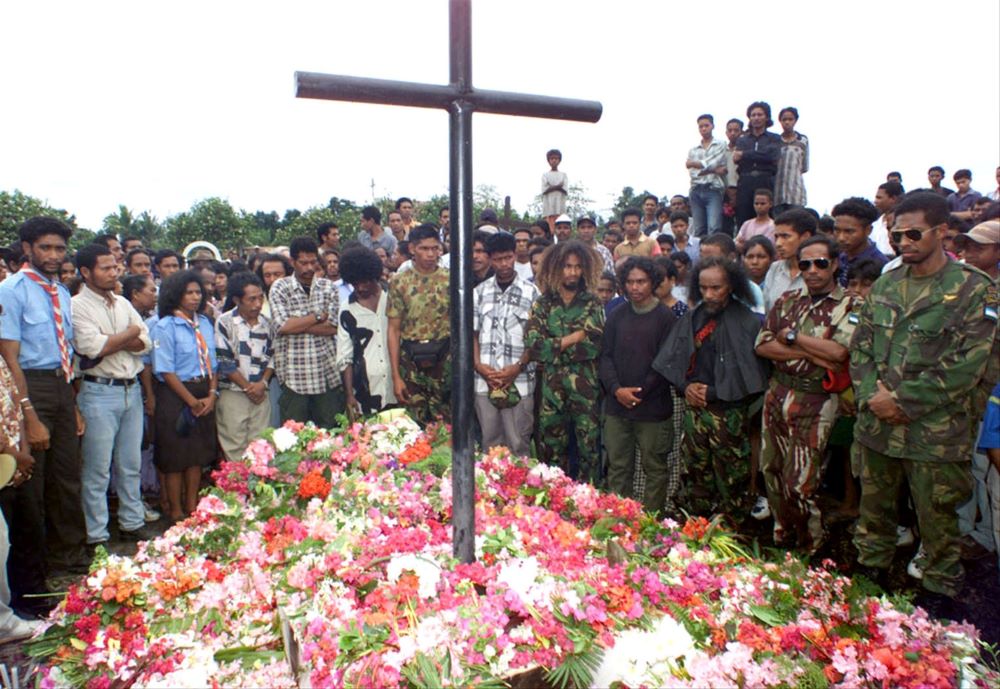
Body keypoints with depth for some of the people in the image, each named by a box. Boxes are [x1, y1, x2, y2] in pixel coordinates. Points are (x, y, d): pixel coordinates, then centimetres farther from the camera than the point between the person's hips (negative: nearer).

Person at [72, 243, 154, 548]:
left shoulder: (123, 303, 12)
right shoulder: (77, 305, -7)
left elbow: (146, 343, 6)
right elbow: (93, 347, -19)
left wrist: (112, 343, -11)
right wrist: (130, 334, -5)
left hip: (132, 389, 6)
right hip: (99, 393, -6)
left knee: (131, 465, 15)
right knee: (97, 470, 2)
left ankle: (132, 523, 28)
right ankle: (96, 536, 13)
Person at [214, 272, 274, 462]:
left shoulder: (266, 324, 7)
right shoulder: (225, 323, -6)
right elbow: (223, 362, -8)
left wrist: (263, 383, -3)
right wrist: (247, 387, -7)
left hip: (260, 395, 4)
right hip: (233, 394, -4)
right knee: (234, 449, 1)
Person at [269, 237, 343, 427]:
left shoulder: (328, 287, 8)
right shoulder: (280, 288, 2)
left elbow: (333, 327, -4)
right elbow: (282, 326, -11)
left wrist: (296, 324, -9)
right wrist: (319, 315, -6)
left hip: (327, 371, 2)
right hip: (293, 374, -2)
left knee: (330, 430, 8)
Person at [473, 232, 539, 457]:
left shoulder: (531, 292, 0)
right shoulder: (480, 291, 9)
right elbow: (472, 333, 11)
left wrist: (518, 367, -12)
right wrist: (478, 364, -4)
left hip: (519, 381, -3)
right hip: (484, 380, 3)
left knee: (518, 444, 2)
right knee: (490, 443, 12)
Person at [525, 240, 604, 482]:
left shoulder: (592, 304, 2)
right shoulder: (543, 304, 4)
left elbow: (595, 346, -12)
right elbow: (533, 344, -9)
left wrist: (554, 347, -12)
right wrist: (573, 338, -10)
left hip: (586, 387, -1)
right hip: (552, 388, 1)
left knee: (589, 448, 5)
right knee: (552, 451, 9)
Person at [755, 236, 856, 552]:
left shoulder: (849, 306, -5)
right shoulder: (786, 301, 10)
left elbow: (839, 351, -21)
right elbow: (762, 346, -1)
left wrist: (791, 337, -10)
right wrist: (812, 353, -12)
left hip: (815, 403, -5)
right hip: (776, 395, 5)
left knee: (800, 483, -1)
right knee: (772, 473, 14)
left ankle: (810, 551, 22)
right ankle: (781, 540, 33)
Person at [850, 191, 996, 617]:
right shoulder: (884, 286, 9)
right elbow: (860, 347, 9)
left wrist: (904, 399, -16)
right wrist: (872, 395, -8)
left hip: (935, 433, -4)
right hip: (875, 425, 5)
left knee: (937, 520, 9)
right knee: (873, 508, 18)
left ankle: (941, 593, 29)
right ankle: (869, 573, 36)